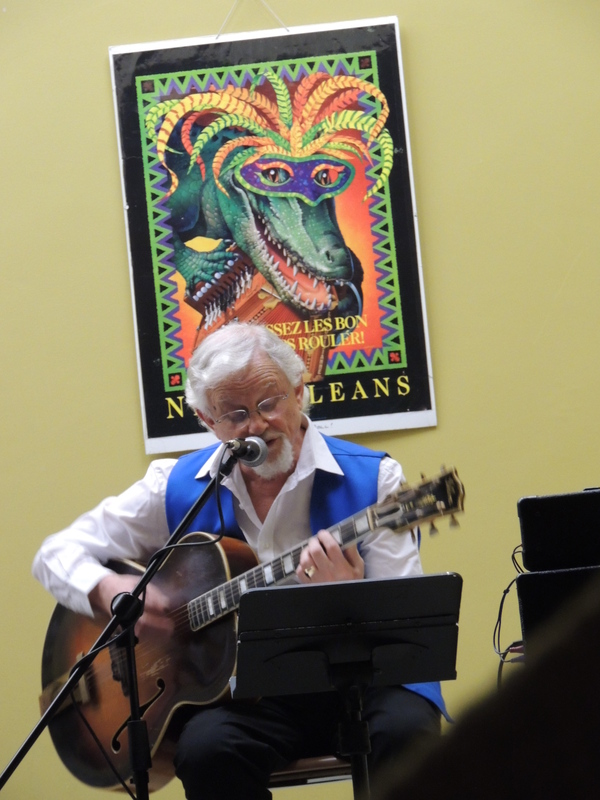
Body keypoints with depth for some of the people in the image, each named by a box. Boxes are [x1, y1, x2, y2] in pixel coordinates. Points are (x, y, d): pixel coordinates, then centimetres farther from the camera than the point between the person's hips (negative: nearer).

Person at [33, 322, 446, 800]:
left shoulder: (371, 479, 0)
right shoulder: (177, 488, 6)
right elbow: (57, 553, 11)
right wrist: (106, 590, -11)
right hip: (240, 689, 1)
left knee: (406, 728, -33)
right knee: (205, 749, -32)